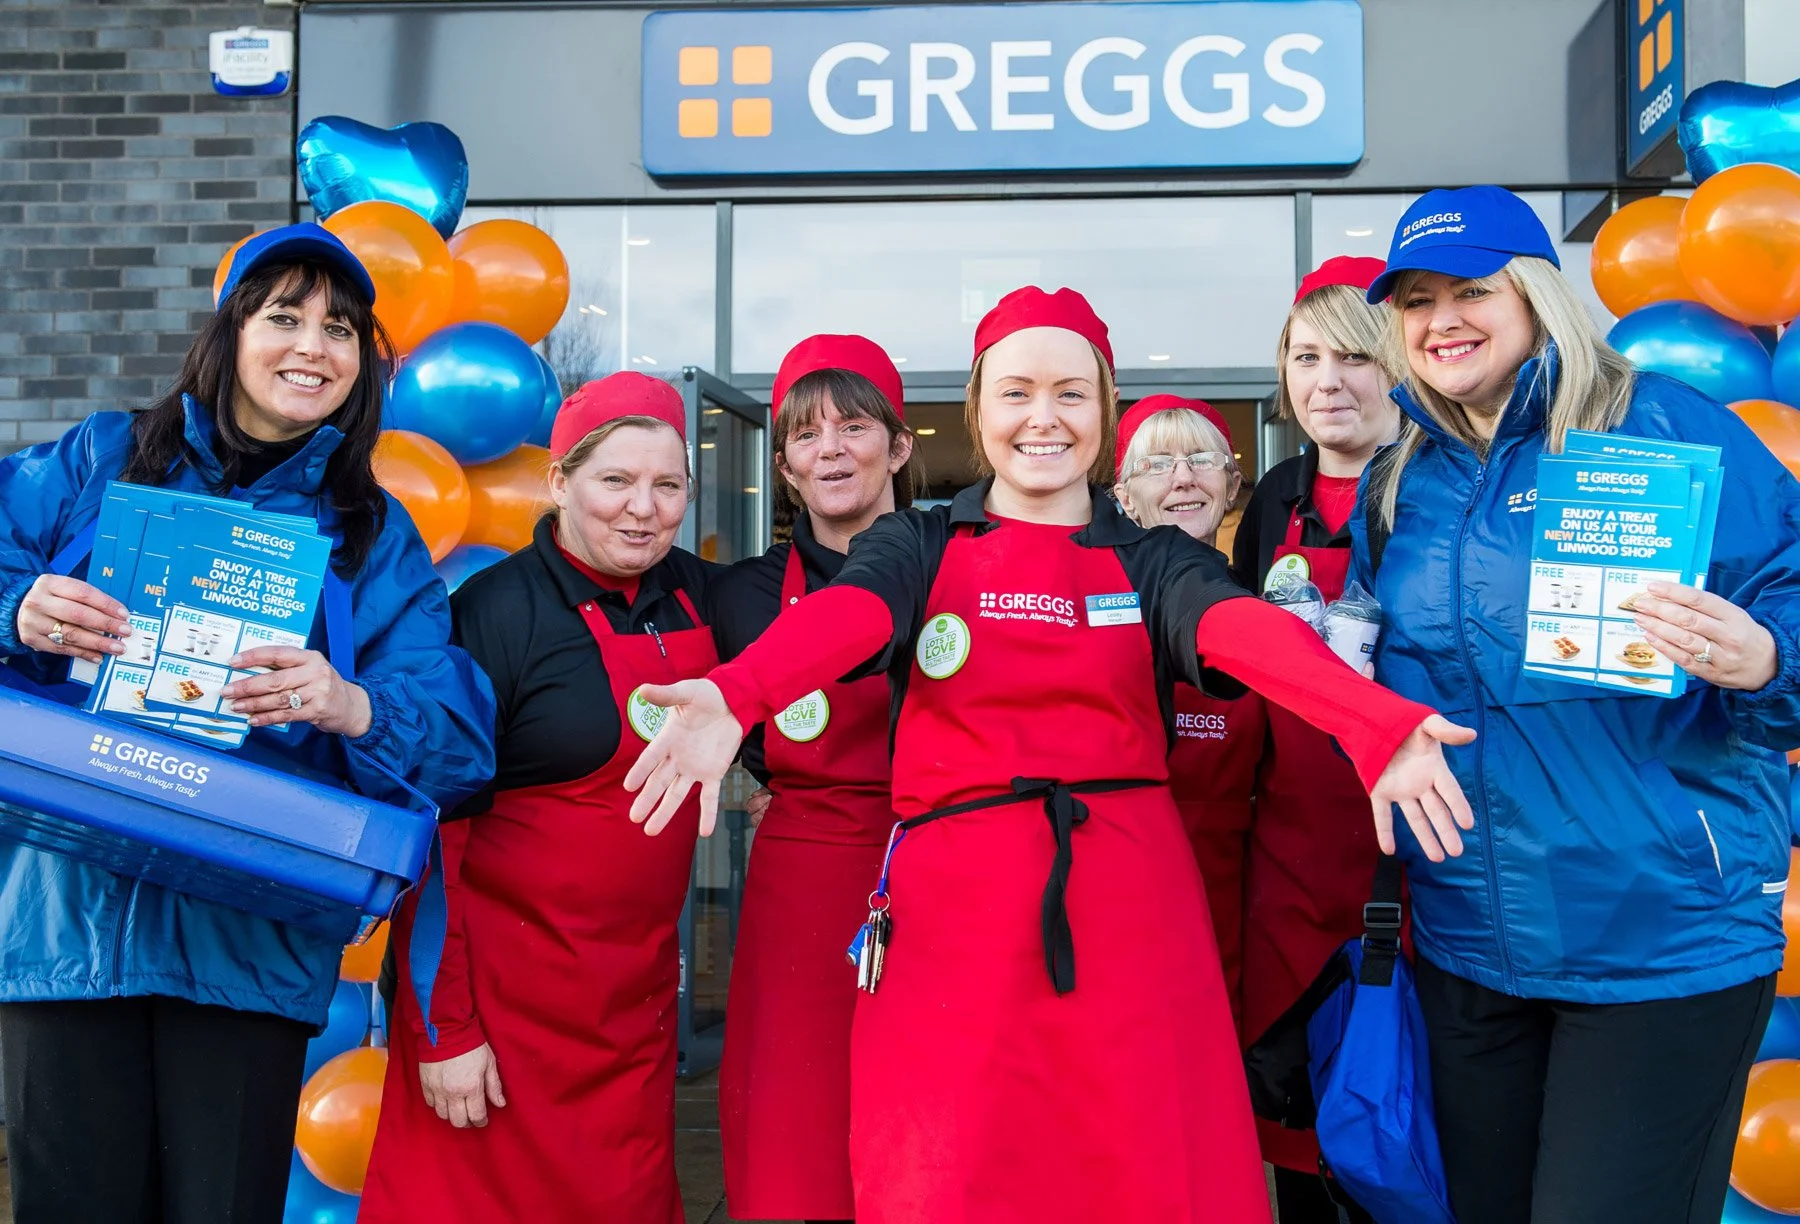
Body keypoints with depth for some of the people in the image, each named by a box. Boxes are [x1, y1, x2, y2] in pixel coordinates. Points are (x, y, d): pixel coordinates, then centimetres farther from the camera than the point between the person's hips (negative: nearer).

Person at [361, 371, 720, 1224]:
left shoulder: (692, 593, 3)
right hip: (504, 986, -5)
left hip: (639, 986, 6)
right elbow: (432, 825, -13)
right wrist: (443, 1027, -14)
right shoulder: (496, 611, -14)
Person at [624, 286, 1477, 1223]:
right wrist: (733, 697, -37)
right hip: (952, 905, -1)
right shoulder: (918, 545, 9)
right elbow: (842, 614, -13)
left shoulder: (1154, 561, 11)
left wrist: (1375, 725, -33)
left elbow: (1244, 627, -11)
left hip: (1127, 905, 1)